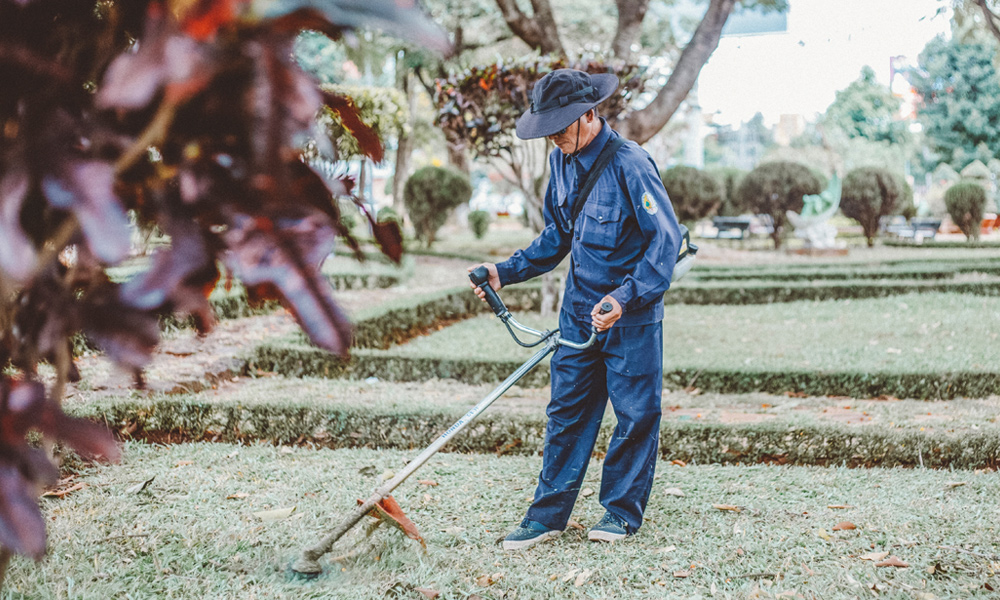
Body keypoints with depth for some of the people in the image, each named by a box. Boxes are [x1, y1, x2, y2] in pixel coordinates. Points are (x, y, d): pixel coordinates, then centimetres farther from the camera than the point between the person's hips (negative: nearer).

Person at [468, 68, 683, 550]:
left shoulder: (630, 164, -19)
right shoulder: (562, 162, 4)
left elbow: (666, 238, -20)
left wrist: (626, 298, -28)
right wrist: (506, 272, 4)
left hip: (631, 315, -6)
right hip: (578, 310, 7)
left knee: (634, 413, 4)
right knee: (566, 411, 7)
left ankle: (622, 510, 18)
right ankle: (548, 514, 13)